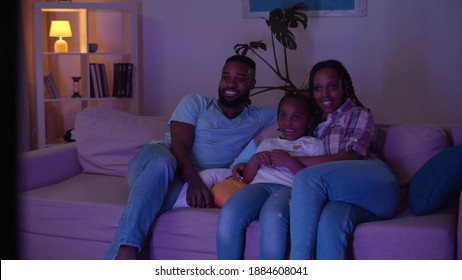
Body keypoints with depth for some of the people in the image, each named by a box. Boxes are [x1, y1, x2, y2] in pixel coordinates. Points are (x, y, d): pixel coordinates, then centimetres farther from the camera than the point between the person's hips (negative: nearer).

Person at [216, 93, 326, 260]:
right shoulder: (267, 143, 36)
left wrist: (290, 162, -4)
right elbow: (247, 178, 26)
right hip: (259, 184, 3)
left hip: (289, 188, -3)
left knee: (272, 217, -41)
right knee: (229, 214, -33)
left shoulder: (314, 144, 23)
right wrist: (255, 159, 8)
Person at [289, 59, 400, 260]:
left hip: (374, 185, -3)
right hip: (341, 195, 3)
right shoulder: (313, 121, 30)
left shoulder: (358, 115, 12)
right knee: (330, 220, -36)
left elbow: (350, 156, -4)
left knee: (309, 178, -31)